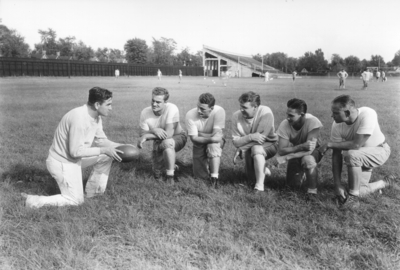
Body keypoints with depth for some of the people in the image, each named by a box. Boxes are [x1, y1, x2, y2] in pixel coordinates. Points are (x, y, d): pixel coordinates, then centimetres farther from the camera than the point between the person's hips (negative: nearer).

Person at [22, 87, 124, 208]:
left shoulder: (96, 116, -3)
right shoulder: (79, 118, -32)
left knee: (107, 155, 6)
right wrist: (103, 150, -24)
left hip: (75, 158, 9)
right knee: (76, 200, -2)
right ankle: (34, 201, 3)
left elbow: (101, 140, 8)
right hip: (62, 163, -9)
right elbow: (76, 152, -29)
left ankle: (92, 192, 18)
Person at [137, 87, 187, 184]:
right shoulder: (145, 112, -17)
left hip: (177, 138, -4)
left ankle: (170, 177, -23)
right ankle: (171, 164, 35)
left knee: (167, 142, -41)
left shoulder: (172, 108, -29)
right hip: (159, 142, 4)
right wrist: (153, 131, -36)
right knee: (157, 175, -2)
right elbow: (142, 134, -14)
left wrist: (146, 136, -30)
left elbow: (169, 134, -33)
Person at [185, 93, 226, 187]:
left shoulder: (219, 111, -29)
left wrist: (200, 134, -23)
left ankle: (215, 178, -24)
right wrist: (210, 138, -39)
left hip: (216, 142, -2)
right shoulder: (190, 115, -24)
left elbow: (217, 135, -31)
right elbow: (194, 138, -24)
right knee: (200, 175, -1)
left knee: (213, 146, -39)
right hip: (199, 144, 2)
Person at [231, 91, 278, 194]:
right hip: (250, 148, 4)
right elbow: (235, 141, -17)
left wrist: (241, 149, -26)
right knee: (252, 178, -4)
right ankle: (263, 170, 33)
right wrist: (250, 137, -36)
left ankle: (260, 185, -32)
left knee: (256, 148, -38)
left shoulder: (266, 113, -25)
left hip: (269, 144, -4)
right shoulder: (236, 116, -14)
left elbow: (261, 137, -28)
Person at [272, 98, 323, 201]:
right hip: (295, 151, 4)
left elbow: (310, 150, -38)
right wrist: (302, 146, -44)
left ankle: (312, 192, -18)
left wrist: (284, 158, -42)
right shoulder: (284, 125, -26)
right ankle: (302, 173, 34)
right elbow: (281, 150, -28)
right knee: (292, 184, -1)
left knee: (308, 160, -38)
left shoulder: (312, 122, -34)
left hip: (313, 151, -3)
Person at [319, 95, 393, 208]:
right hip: (360, 156, 6)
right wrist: (338, 185, -21)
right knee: (359, 191, -1)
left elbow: (356, 145, -38)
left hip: (379, 151, -5)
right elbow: (336, 155, -17)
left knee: (351, 154, -34)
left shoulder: (367, 114, -34)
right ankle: (385, 183, 30)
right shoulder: (337, 125, -20)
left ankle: (353, 197, -17)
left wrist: (329, 144, -28)